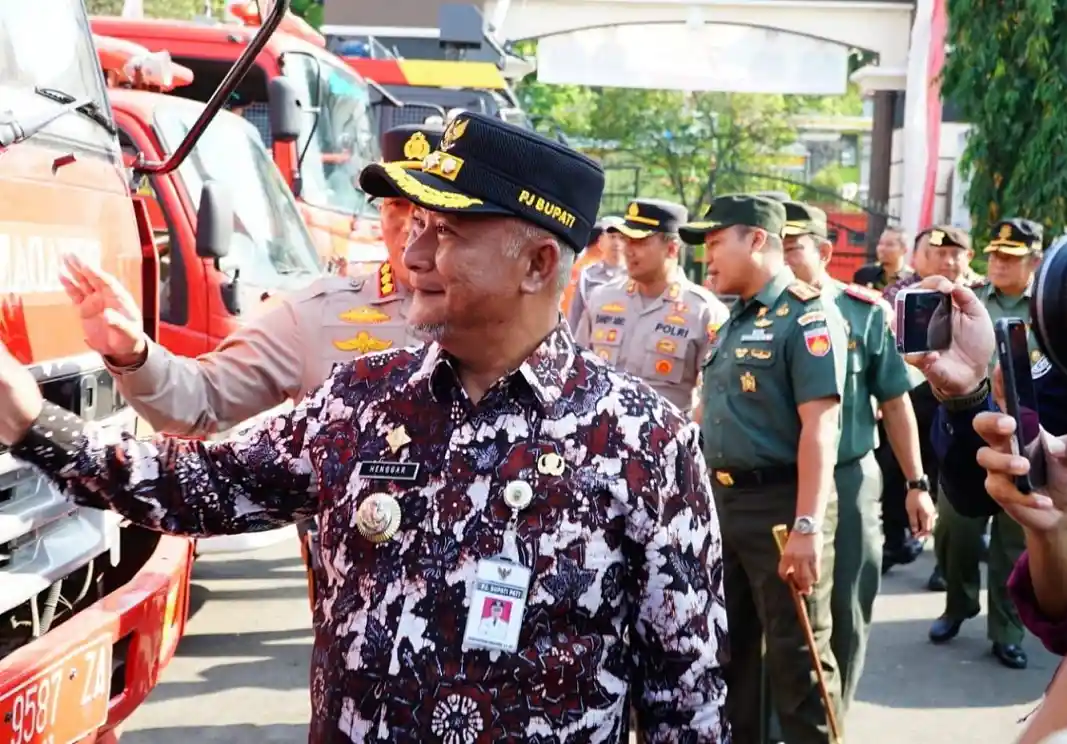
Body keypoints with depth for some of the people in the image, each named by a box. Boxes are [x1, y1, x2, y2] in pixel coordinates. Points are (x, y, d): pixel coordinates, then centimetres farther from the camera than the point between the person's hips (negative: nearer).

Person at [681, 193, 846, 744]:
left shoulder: (806, 315, -11)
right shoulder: (732, 321, 15)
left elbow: (819, 426, -20)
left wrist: (808, 527, -26)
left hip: (780, 504, -8)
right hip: (722, 501, 8)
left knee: (797, 658, 1)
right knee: (729, 649, 17)